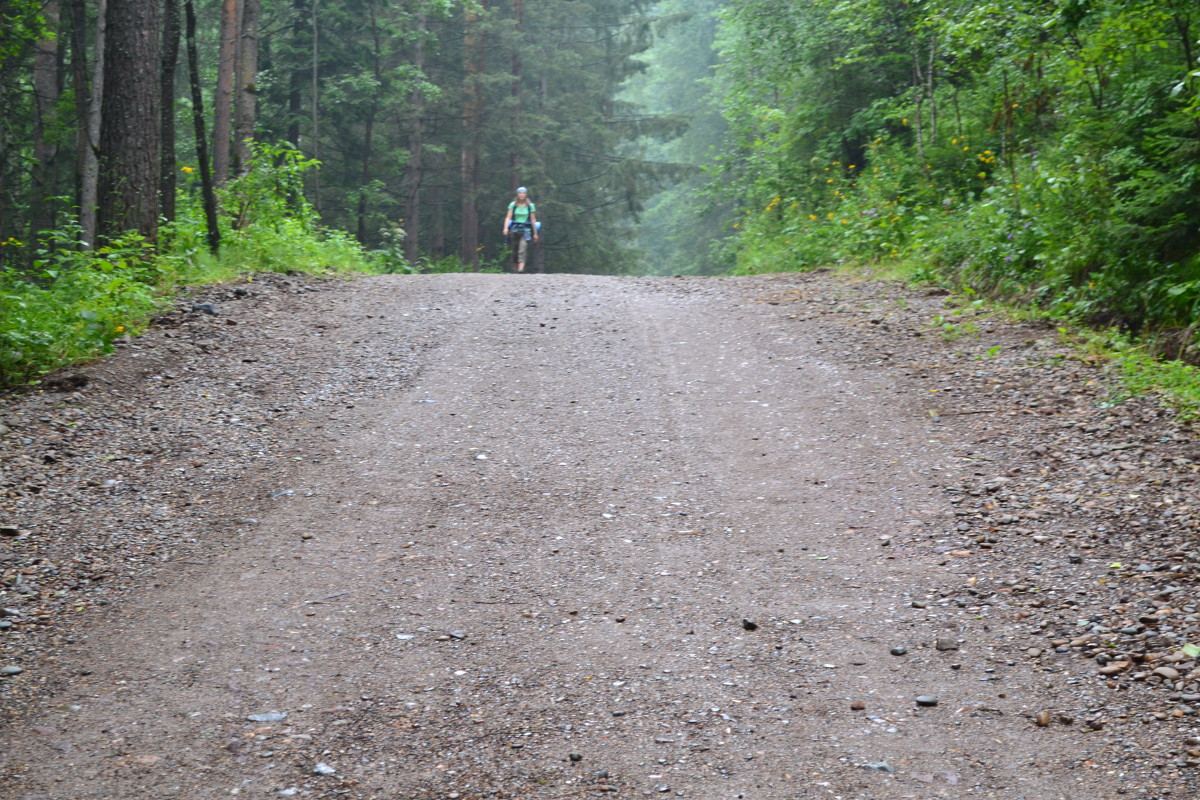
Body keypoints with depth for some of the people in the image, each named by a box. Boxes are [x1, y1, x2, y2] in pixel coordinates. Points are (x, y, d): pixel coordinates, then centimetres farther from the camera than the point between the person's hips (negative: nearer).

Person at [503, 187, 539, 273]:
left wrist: (535, 233, 8)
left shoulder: (530, 205, 4)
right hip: (514, 230, 2)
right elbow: (508, 217, -1)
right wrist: (506, 228, -17)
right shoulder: (513, 205, 5)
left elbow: (533, 220, 7)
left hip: (525, 230, -2)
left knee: (522, 250, -18)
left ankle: (521, 268, -29)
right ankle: (515, 269, 18)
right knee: (514, 252, 5)